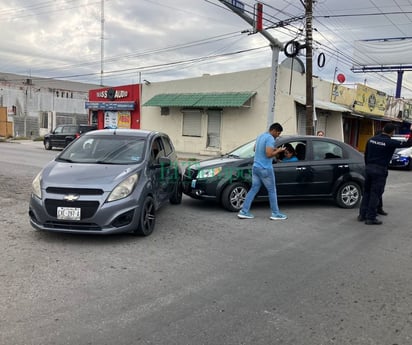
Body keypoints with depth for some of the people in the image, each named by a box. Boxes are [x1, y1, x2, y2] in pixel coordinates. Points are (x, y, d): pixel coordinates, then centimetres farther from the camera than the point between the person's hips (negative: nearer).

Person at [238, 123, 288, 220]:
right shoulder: (270, 138, -15)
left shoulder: (260, 136, 14)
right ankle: (275, 213, 12)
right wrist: (278, 151, -7)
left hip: (256, 167, 9)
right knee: (272, 191, 4)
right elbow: (269, 154, -24)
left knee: (254, 189, 11)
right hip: (265, 169, -9)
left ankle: (244, 212, 7)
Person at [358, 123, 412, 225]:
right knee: (375, 194, 0)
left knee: (366, 192, 14)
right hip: (380, 170, -6)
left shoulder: (371, 139, 6)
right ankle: (371, 218, 4)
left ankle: (362, 215, 18)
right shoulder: (390, 143, -12)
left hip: (368, 168, 6)